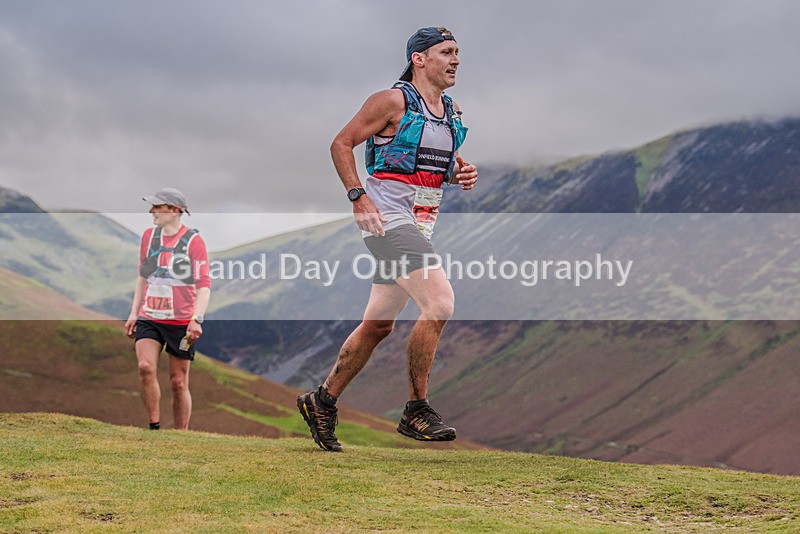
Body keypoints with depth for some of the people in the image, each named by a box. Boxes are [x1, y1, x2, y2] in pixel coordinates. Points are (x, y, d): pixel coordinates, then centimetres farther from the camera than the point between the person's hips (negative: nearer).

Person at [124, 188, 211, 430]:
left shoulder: (193, 240, -7)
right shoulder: (149, 235, 9)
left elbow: (204, 285, -10)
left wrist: (197, 319, -22)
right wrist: (134, 313, 18)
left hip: (181, 322, -4)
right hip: (149, 319, 4)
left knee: (179, 383, 2)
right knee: (145, 367, -19)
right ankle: (155, 427, -10)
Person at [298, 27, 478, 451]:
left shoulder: (452, 112, 15)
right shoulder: (393, 101, -7)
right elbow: (341, 144, -5)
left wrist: (462, 173, 5)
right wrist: (359, 197, -15)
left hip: (418, 225, 9)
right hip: (388, 220, -9)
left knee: (379, 324, 12)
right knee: (439, 304, -21)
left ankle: (322, 402, 25)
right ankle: (415, 411, -12)